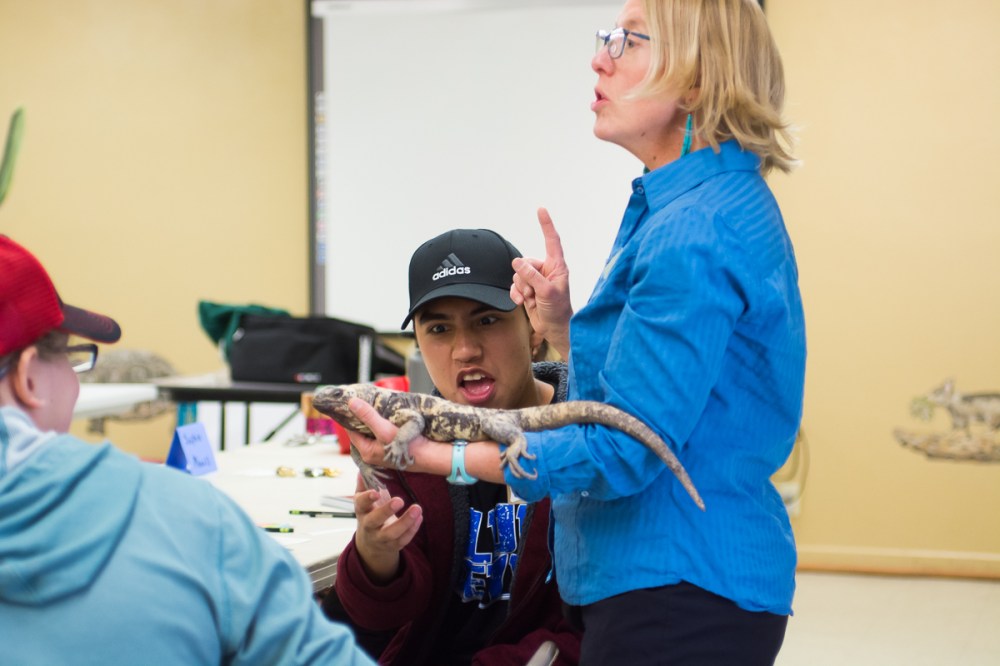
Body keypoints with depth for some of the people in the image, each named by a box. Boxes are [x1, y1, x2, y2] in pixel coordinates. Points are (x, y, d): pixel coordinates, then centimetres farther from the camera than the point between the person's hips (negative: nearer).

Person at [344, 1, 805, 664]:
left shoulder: (693, 236, -21)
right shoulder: (714, 205, 13)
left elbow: (626, 450, -22)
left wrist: (434, 455, -21)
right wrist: (564, 328, 5)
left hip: (678, 598, -10)